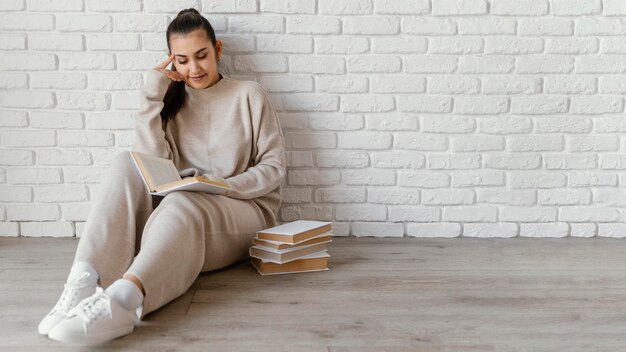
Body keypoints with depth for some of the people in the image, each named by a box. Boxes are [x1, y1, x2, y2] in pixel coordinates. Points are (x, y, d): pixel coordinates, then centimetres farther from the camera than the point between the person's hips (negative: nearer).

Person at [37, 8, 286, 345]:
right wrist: (152, 94, -7)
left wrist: (224, 186, -16)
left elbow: (274, 167, 1)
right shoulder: (172, 101, 14)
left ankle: (123, 298, -65)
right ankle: (82, 284, -45)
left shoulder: (249, 95, 6)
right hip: (177, 209, 3)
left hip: (244, 209, -3)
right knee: (126, 164, -25)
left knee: (181, 201, -36)